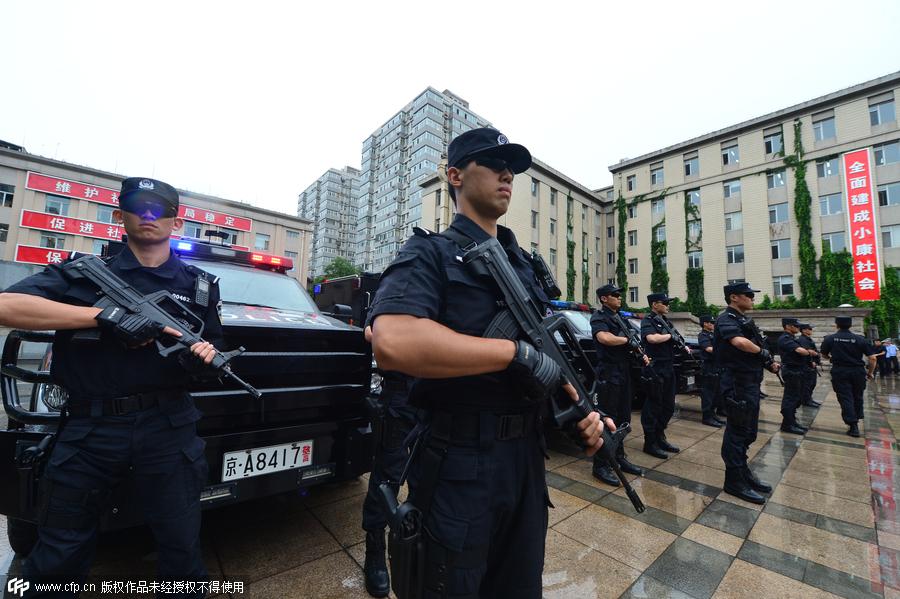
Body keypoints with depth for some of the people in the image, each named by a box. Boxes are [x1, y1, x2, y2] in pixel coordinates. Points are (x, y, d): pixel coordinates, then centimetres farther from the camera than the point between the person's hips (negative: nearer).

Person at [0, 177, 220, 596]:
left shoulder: (199, 285, 9)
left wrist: (205, 356, -10)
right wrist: (106, 315, -20)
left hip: (169, 431, 0)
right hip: (89, 431, 0)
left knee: (183, 552, 10)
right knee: (56, 562, 17)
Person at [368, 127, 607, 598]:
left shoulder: (524, 264, 12)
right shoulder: (429, 253, -11)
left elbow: (548, 355, 14)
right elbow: (392, 343, -30)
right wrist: (518, 352, -24)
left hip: (526, 455, 7)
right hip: (458, 464, -6)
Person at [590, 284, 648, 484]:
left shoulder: (620, 318, 19)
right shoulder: (599, 317, -9)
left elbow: (629, 344, 24)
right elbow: (604, 338, -29)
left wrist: (641, 355, 5)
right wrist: (626, 339, -12)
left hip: (624, 373, 9)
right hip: (609, 374, -9)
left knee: (623, 418, 16)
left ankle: (619, 458, 29)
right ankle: (600, 466, 3)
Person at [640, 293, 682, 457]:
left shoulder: (665, 321, 18)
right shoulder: (648, 321, -9)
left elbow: (673, 340, 25)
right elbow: (652, 338, -27)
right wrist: (670, 335, -12)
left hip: (668, 368, 9)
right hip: (655, 369, -9)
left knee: (668, 406, 16)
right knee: (653, 407, -1)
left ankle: (660, 438, 28)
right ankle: (650, 443, 8)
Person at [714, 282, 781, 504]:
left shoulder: (743, 319, 17)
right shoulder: (726, 319, -14)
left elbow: (752, 351, 22)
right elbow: (740, 342, -32)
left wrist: (768, 362, 4)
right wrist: (763, 352, -13)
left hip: (750, 381, 10)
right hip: (738, 383, -10)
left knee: (748, 430, 19)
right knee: (737, 431, -2)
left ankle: (743, 471, 33)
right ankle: (734, 481, 9)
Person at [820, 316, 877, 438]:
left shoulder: (829, 339, -5)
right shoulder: (860, 339, -3)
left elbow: (824, 355, 9)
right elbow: (872, 358, -4)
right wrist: (870, 372, 10)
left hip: (839, 372, -2)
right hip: (858, 372, 2)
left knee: (845, 398, 2)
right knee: (857, 397, 20)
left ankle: (853, 426, -2)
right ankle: (856, 420, 31)